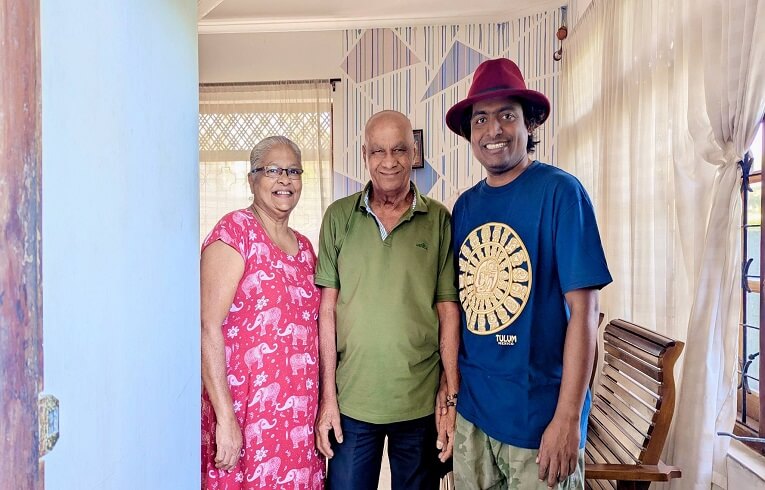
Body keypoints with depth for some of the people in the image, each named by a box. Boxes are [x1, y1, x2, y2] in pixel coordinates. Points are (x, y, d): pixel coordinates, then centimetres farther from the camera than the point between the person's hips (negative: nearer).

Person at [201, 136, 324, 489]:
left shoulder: (304, 246, 11)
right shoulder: (234, 231, -9)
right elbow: (209, 327, -16)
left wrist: (324, 402, 13)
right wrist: (225, 417, -19)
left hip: (299, 410, 6)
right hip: (245, 408, -6)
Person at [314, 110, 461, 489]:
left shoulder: (438, 220, -3)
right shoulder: (339, 216, -1)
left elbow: (448, 311, -2)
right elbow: (327, 308, -1)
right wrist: (328, 395, -2)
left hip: (421, 403, 0)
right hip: (351, 401, 1)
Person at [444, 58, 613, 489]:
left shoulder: (560, 191, -12)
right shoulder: (465, 206, 3)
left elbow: (583, 310, -14)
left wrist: (568, 419, -16)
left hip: (539, 413, -5)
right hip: (471, 408, 5)